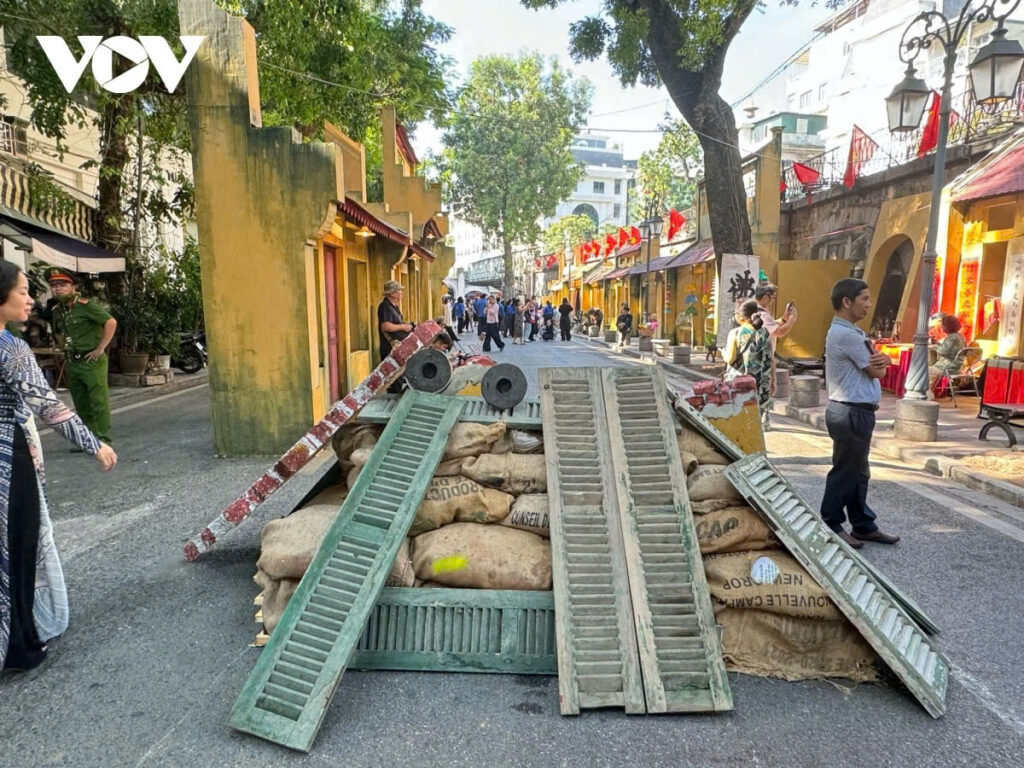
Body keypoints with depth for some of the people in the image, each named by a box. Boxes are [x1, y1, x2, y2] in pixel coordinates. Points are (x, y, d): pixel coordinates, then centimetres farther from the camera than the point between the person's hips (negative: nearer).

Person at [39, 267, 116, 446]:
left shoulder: (86, 305, -13)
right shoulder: (55, 310, 10)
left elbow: (111, 322, -21)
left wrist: (100, 349, -19)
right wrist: (66, 350, 15)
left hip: (92, 361, -8)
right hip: (71, 363, 8)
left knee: (98, 401, -5)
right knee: (81, 404, 14)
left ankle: (102, 438, 0)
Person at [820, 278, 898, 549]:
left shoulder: (847, 332, 15)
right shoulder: (847, 335, -18)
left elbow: (875, 366, 12)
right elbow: (877, 372, -12)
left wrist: (880, 360, -10)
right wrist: (880, 362, 10)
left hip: (854, 412, 10)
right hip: (852, 413, -10)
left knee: (857, 472, 16)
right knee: (845, 472, -1)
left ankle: (863, 525, 25)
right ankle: (831, 526, 9)